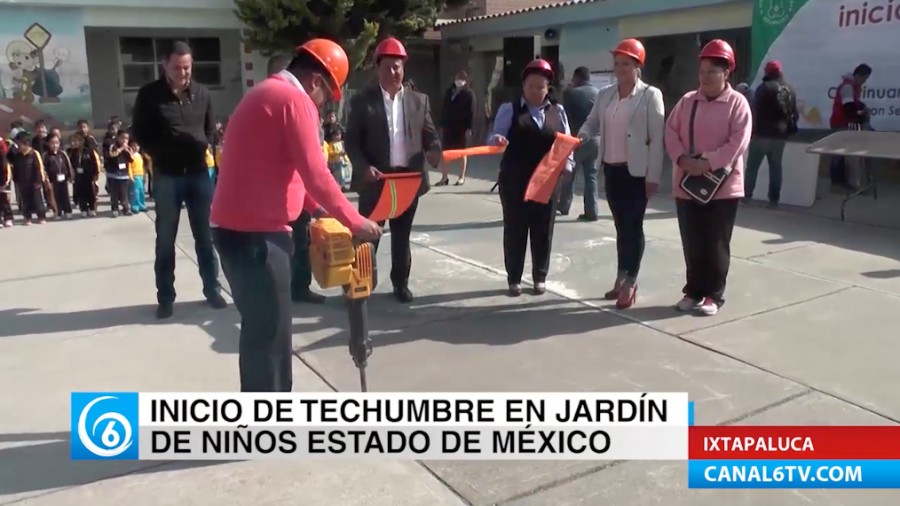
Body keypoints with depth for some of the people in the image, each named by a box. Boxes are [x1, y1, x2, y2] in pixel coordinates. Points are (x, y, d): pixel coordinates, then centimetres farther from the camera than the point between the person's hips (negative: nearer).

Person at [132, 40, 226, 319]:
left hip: (199, 172, 2)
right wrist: (161, 155, -10)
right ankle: (165, 297, 15)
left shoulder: (202, 93, 4)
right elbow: (140, 133, 2)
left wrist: (203, 147, -3)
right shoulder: (149, 95, -3)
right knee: (165, 239, 6)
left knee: (205, 235, 8)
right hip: (166, 176, -2)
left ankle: (212, 289, 20)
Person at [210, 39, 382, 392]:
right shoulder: (295, 100, -12)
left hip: (236, 227, 10)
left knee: (259, 327, 19)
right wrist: (354, 222, -10)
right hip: (257, 232, -10)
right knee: (270, 333, -2)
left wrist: (314, 207, 18)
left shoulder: (265, 94, 19)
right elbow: (316, 176, -19)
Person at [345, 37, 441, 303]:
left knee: (402, 235, 13)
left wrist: (434, 152, -15)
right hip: (374, 180, -2)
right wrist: (364, 167, -19)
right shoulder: (362, 100, -1)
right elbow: (351, 140, -3)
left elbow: (430, 136, 8)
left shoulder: (419, 100, 7)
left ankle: (401, 283, 25)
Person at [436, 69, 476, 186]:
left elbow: (471, 112, -9)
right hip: (448, 126, 5)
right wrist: (442, 125, 9)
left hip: (462, 127, -5)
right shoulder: (449, 92, 12)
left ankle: (462, 177, 14)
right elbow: (445, 109, 14)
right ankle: (445, 177, 10)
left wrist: (469, 128, -16)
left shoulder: (469, 93, -3)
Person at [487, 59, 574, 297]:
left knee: (543, 230, 10)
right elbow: (494, 137, -6)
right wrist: (497, 140, -29)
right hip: (515, 181, -2)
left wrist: (567, 164, -6)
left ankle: (540, 277, 25)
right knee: (515, 229, 5)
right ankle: (514, 278, 18)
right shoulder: (509, 109, 1)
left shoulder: (558, 110, 8)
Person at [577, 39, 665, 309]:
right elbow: (592, 122, 15)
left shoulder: (650, 95, -7)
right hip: (611, 169, 5)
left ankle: (630, 283, 8)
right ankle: (621, 278, 23)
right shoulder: (605, 94, 9)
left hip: (636, 171, -5)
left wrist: (653, 176, -14)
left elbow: (657, 138, -10)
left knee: (633, 226, 0)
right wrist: (582, 135, -9)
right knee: (620, 225, 13)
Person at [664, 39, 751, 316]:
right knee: (692, 243, 10)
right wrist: (682, 159, -13)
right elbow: (671, 132, 3)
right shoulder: (687, 101, 8)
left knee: (716, 245, 4)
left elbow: (738, 142, -14)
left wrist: (708, 163, -21)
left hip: (722, 186, -4)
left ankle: (714, 295, 15)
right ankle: (694, 291, 22)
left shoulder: (737, 103, -5)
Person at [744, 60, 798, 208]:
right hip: (780, 135, 6)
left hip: (762, 134, -5)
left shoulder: (764, 88, -10)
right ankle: (774, 199, 9)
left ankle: (747, 195, 3)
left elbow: (754, 110, -11)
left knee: (752, 166, 3)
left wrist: (752, 129, -2)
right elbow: (794, 114, 13)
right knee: (776, 167, 10)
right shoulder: (790, 90, 10)